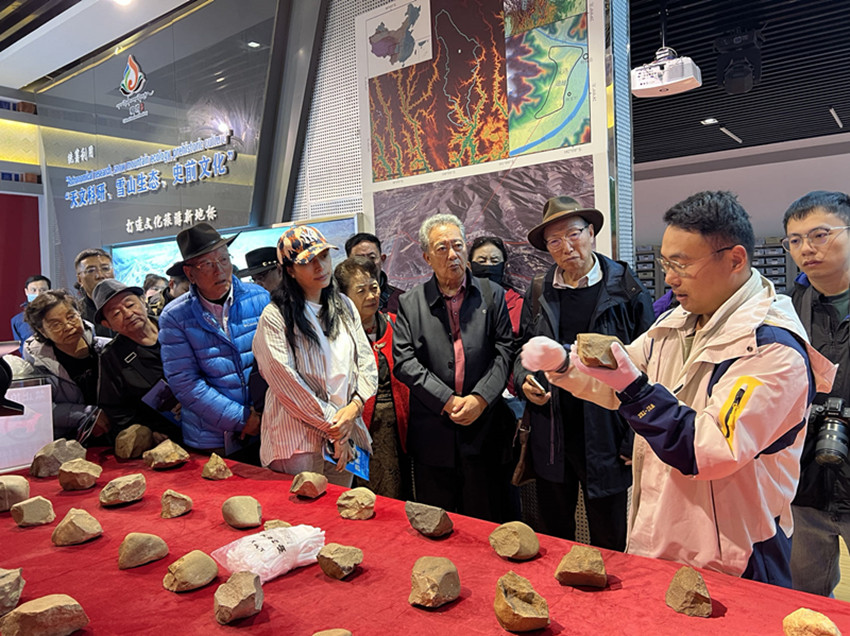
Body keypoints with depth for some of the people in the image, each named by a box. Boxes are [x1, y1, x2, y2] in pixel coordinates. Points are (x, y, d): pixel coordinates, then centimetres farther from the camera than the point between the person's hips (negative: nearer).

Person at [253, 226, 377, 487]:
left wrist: (354, 406, -10)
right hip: (297, 443, -5)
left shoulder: (344, 306, 9)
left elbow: (367, 363, 7)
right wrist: (334, 428, -11)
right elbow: (287, 384, -14)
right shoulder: (275, 317, -9)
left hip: (346, 437, 5)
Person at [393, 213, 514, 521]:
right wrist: (447, 401, -12)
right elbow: (404, 361, -4)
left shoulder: (492, 294, 6)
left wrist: (480, 399, -12)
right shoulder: (410, 303, 4)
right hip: (432, 436, 0)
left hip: (484, 429, 0)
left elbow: (504, 351, 0)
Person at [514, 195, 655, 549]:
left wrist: (636, 439, -10)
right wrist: (524, 380, -6)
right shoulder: (539, 292, 5)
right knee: (553, 537, 19)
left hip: (605, 437, -3)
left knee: (609, 542, 13)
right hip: (551, 437, 4)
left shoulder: (625, 288, -7)